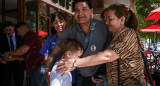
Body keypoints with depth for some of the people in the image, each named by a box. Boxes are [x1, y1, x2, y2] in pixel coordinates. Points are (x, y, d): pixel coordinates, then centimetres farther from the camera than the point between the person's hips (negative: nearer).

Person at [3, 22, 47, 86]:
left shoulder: (31, 35, -9)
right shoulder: (29, 37, 24)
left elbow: (23, 50, -19)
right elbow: (27, 56, 26)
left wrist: (9, 53, -4)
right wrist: (13, 58, 17)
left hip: (38, 67, -10)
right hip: (32, 69, 10)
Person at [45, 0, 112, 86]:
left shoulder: (103, 27, -19)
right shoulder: (70, 31, -14)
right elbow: (54, 53, -12)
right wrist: (48, 70, -29)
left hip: (99, 75, -1)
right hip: (79, 75, 1)